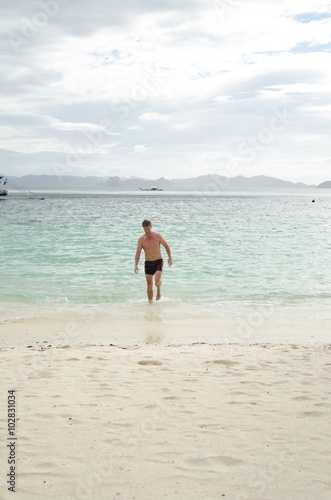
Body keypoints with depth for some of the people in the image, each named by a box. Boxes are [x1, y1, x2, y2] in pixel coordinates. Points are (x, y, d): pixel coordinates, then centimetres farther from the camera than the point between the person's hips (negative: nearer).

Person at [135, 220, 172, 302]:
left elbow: (166, 246, 4)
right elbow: (138, 253, -5)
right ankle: (150, 302, 16)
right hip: (148, 263, 2)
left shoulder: (157, 236, -6)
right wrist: (136, 265, -17)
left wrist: (170, 257, -5)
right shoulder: (141, 239, -4)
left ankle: (159, 289, 11)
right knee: (149, 285, 3)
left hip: (158, 262, -2)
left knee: (157, 280, -23)